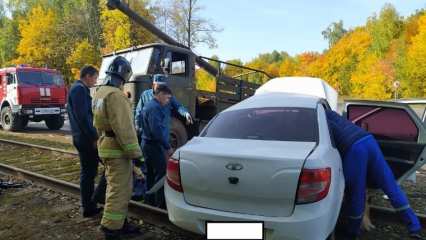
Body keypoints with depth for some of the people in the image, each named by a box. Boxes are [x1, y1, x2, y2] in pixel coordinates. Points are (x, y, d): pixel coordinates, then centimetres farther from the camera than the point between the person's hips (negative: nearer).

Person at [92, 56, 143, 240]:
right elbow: (124, 128, -24)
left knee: (115, 187, 19)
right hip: (118, 149, -11)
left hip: (106, 146, 11)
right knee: (119, 190, -3)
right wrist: (135, 152, -20)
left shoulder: (101, 92, 14)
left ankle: (119, 223, 30)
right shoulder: (115, 95, -20)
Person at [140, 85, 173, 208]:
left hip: (147, 144, 11)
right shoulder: (155, 107, -17)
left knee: (151, 173, 16)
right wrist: (168, 147, -21)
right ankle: (160, 203, -1)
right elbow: (157, 130, -25)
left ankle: (150, 200, 25)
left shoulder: (150, 105, 16)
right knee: (161, 173, -6)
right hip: (154, 145, -11)